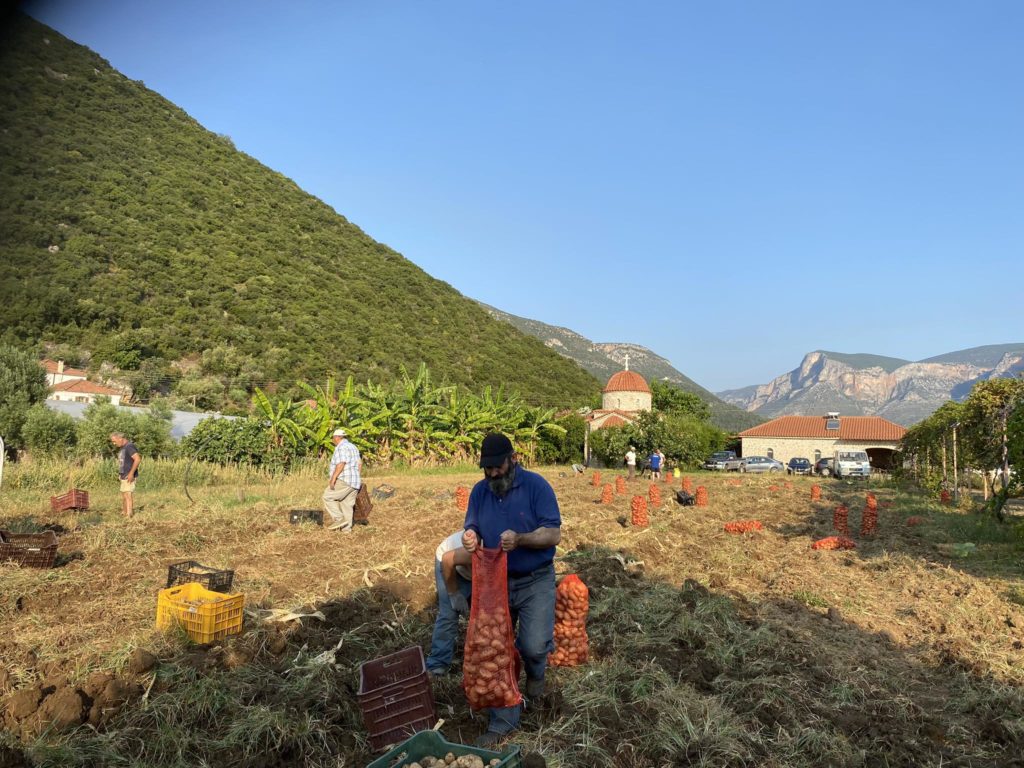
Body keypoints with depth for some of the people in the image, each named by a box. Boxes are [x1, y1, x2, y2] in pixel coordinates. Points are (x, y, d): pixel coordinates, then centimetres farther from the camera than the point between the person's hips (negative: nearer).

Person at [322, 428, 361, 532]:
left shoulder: (341, 447, -11)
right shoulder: (352, 447, 19)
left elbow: (341, 464, -21)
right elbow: (359, 463, 21)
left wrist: (333, 478, -22)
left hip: (344, 481, -9)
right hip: (354, 482, 9)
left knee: (328, 497, 0)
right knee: (347, 504, 10)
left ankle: (339, 519, -4)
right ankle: (346, 528, 9)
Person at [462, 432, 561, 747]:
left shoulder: (536, 485, -14)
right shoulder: (480, 491, 1)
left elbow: (554, 534, -16)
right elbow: (473, 529, 3)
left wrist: (520, 539, -34)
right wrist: (470, 538, -23)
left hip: (535, 582, -4)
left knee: (533, 646, -16)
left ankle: (535, 673, 22)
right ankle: (501, 723, 23)